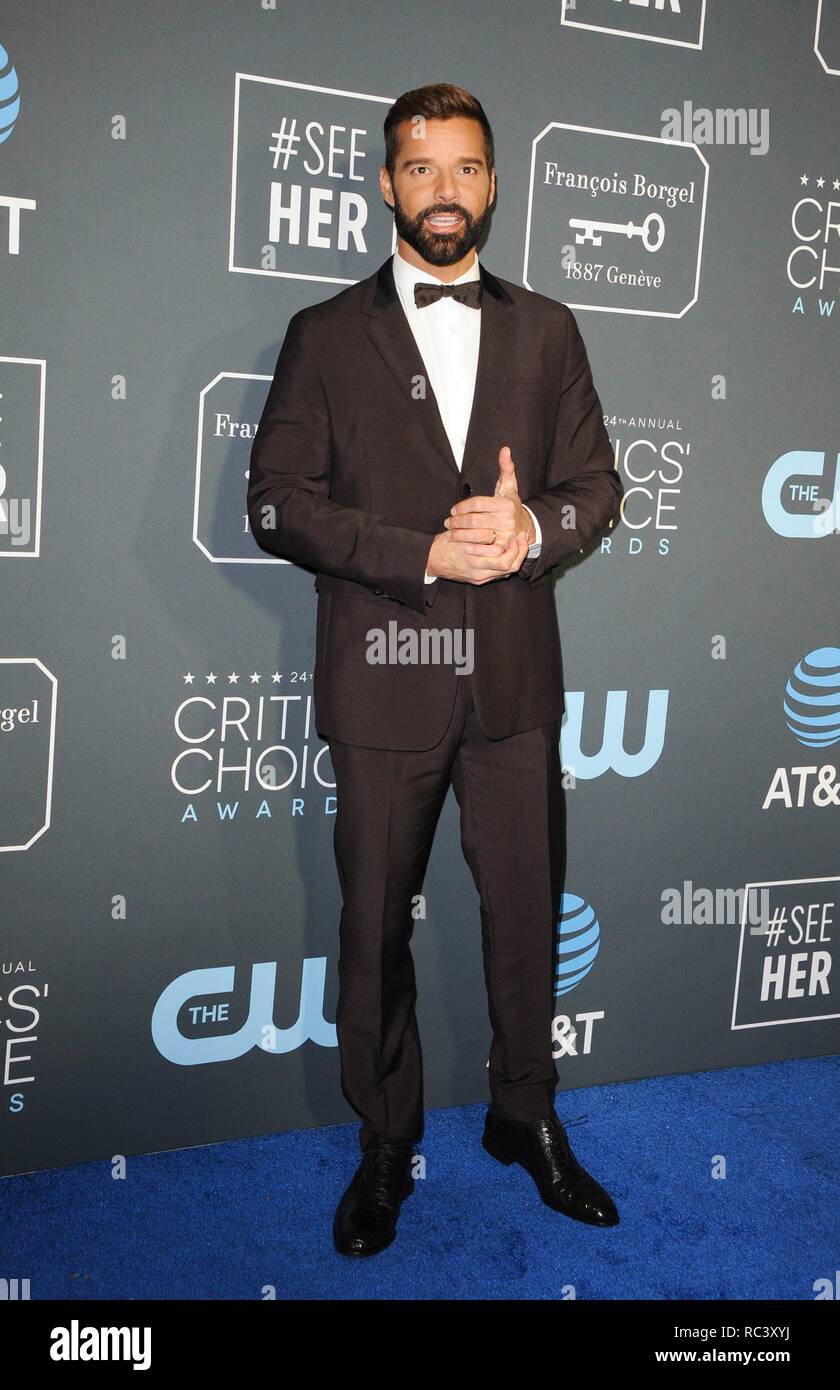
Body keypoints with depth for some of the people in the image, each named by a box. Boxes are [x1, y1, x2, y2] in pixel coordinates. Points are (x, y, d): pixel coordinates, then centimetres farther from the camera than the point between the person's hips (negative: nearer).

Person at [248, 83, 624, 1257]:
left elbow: (595, 481, 9)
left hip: (516, 678, 2)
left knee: (527, 914, 13)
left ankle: (526, 1118, 34)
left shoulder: (545, 330, 10)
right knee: (376, 929, 9)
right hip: (384, 681, -2)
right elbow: (278, 503, -4)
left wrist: (532, 527, -13)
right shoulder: (325, 336, 2)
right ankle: (386, 1147, 29)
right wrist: (426, 553, -16)